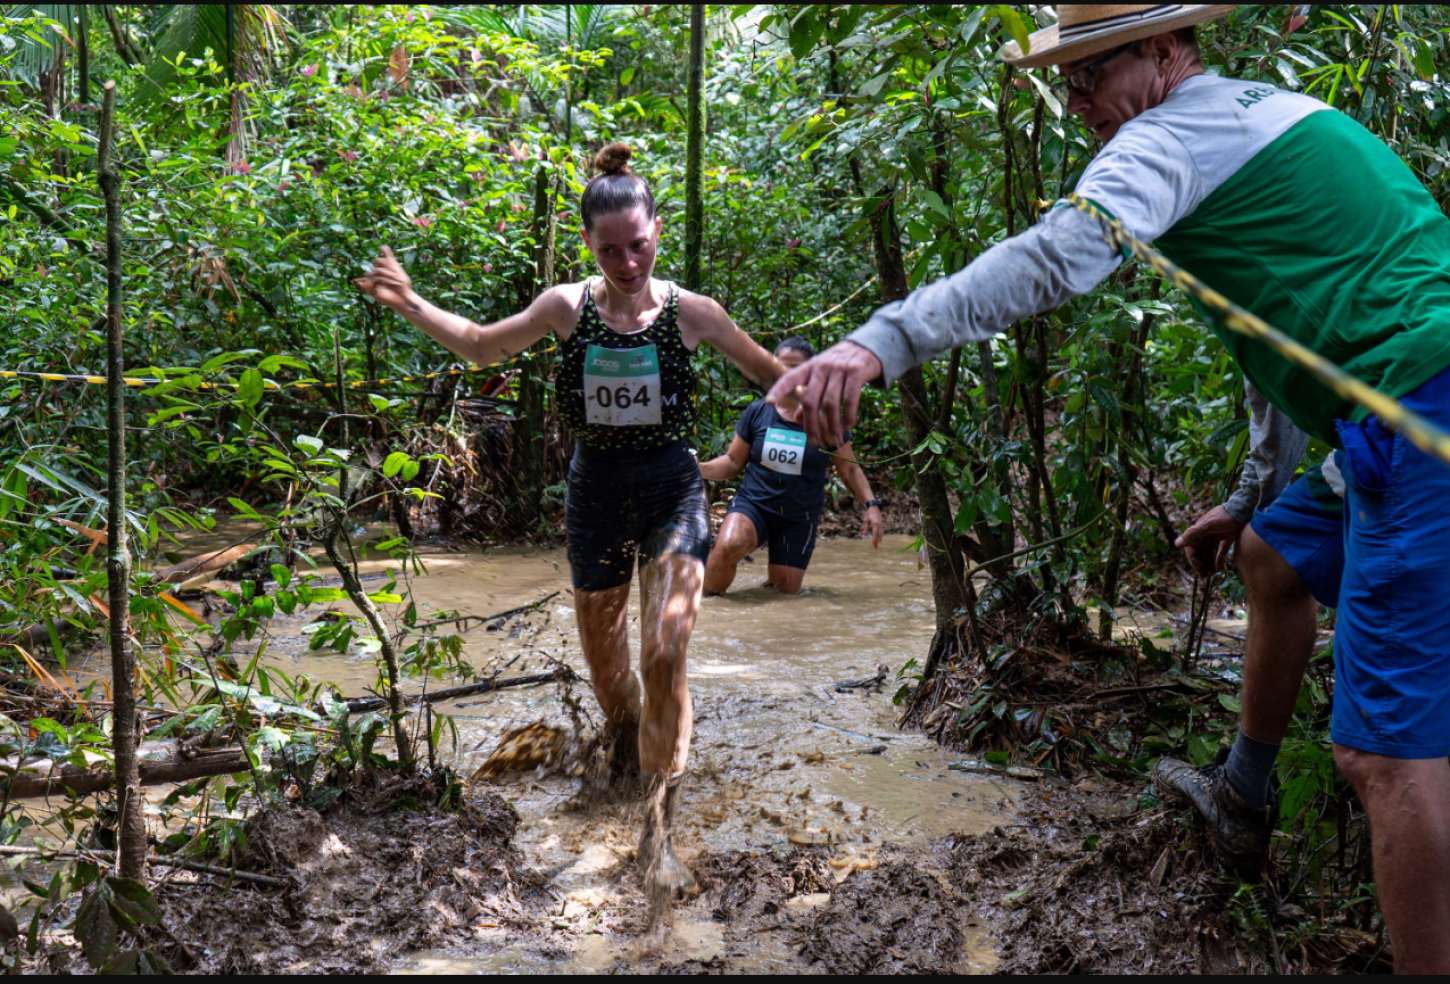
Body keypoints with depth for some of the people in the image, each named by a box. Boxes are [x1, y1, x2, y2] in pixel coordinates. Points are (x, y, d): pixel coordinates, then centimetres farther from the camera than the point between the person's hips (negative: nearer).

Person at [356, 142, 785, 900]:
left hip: (671, 488, -2)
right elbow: (482, 346, 13)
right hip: (595, 490, 2)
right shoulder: (566, 307, -4)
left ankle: (658, 828, -6)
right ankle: (624, 729, 52)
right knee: (602, 653, 16)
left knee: (665, 651, -16)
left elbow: (766, 372, 7)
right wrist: (410, 305, 4)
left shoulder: (690, 312, -7)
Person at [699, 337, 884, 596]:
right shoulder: (757, 412, -1)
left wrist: (871, 504, -10)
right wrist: (698, 468, -12)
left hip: (799, 519, 1)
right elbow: (733, 462, 6)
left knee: (786, 589, -1)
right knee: (730, 545, -33)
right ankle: (709, 592, -3)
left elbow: (850, 470, 6)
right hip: (753, 505, -1)